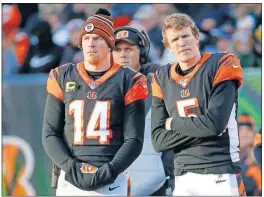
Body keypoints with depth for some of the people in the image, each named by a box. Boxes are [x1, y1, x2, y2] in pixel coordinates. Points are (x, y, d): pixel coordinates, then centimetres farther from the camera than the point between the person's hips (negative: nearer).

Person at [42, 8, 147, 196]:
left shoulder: (129, 82, 5)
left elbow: (134, 140, 1)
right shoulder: (62, 78, 10)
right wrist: (71, 168, -9)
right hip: (70, 180, 2)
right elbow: (50, 134, 8)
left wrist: (108, 172, -13)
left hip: (112, 181, -2)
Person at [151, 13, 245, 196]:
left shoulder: (220, 65, -4)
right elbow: (159, 141, 3)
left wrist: (173, 123, -1)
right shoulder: (162, 79, 9)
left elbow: (215, 123, -15)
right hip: (183, 177, 4)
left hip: (221, 175, -4)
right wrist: (199, 128, -9)